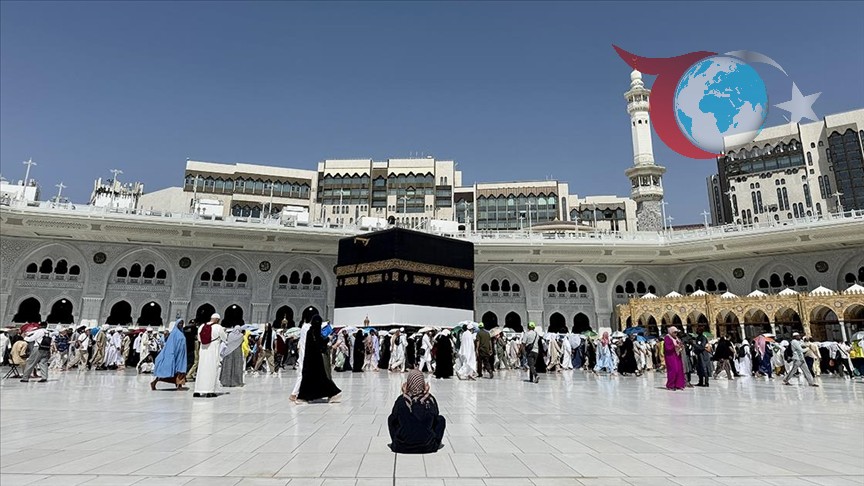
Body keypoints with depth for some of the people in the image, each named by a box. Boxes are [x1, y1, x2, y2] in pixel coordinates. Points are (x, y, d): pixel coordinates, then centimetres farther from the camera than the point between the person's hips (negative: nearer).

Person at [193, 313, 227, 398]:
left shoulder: (201, 326, 5)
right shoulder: (218, 327, -9)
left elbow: (199, 339, 16)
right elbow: (225, 339, 2)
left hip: (203, 351, 5)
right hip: (213, 352, -4)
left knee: (201, 369, 11)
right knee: (212, 370, 3)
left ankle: (197, 391, 12)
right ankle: (209, 391, 3)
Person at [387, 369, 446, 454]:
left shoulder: (401, 400, -8)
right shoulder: (430, 399, -6)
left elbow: (394, 417, 9)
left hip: (403, 447, 0)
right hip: (427, 447, 0)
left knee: (391, 418, 23)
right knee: (441, 419, 21)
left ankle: (395, 443, 25)